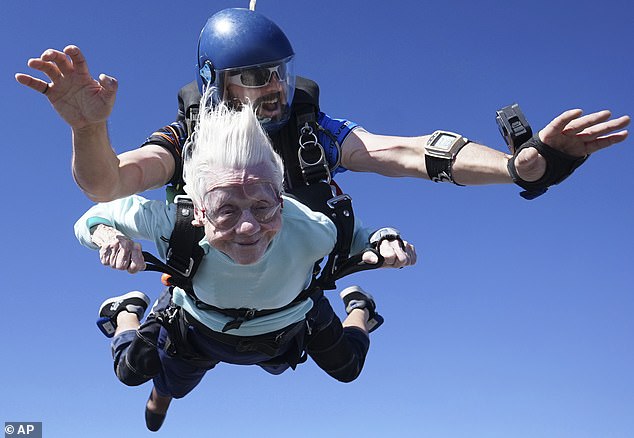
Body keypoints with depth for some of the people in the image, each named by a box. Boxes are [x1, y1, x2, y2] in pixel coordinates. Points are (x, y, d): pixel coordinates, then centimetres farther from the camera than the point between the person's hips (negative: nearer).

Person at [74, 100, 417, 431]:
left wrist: (386, 243, -45)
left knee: (347, 369, 27)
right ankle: (127, 311, 57)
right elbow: (96, 216, -27)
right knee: (131, 373, 24)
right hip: (198, 330, 0)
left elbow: (357, 236, -21)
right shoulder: (173, 223, -44)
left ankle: (358, 308, 60)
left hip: (286, 331, 1)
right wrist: (109, 235, -51)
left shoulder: (310, 230, -44)